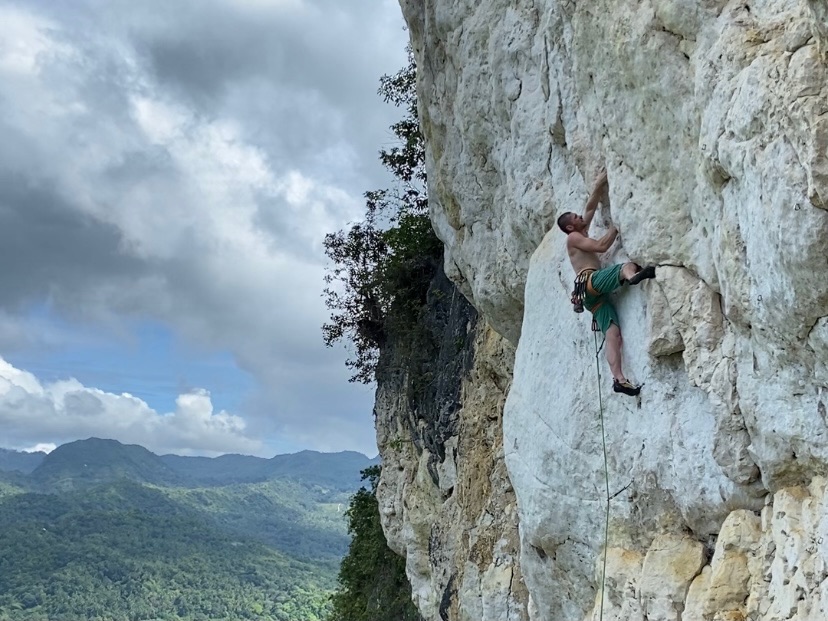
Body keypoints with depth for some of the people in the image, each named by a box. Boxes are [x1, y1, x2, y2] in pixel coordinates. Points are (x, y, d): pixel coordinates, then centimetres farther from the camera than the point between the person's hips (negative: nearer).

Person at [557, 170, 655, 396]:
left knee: (612, 333, -10)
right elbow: (601, 246, -8)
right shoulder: (573, 238, 6)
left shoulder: (582, 235, 31)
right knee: (628, 266, -28)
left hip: (594, 294, 8)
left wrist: (599, 185, 29)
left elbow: (590, 207, 34)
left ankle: (618, 378, -24)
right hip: (590, 282, -8)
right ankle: (634, 275, -68)